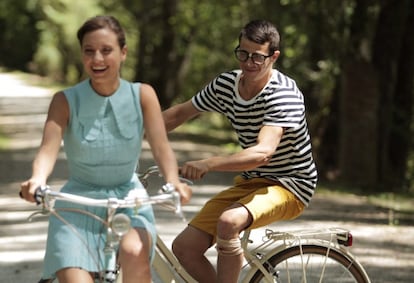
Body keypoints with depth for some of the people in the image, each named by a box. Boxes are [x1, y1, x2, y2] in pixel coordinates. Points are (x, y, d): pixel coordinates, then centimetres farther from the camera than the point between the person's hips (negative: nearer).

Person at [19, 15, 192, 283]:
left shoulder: (142, 95, -6)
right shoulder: (66, 101, -8)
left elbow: (162, 147, -14)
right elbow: (49, 148, -20)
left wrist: (173, 181, -37)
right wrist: (37, 180, -44)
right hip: (78, 204, 0)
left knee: (134, 252, -32)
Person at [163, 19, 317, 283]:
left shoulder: (283, 93, -22)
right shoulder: (225, 85, -1)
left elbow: (262, 152, -35)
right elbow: (179, 114, 13)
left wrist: (208, 164, -47)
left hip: (289, 184, -7)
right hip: (250, 182, 7)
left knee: (229, 221, -36)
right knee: (184, 247, -6)